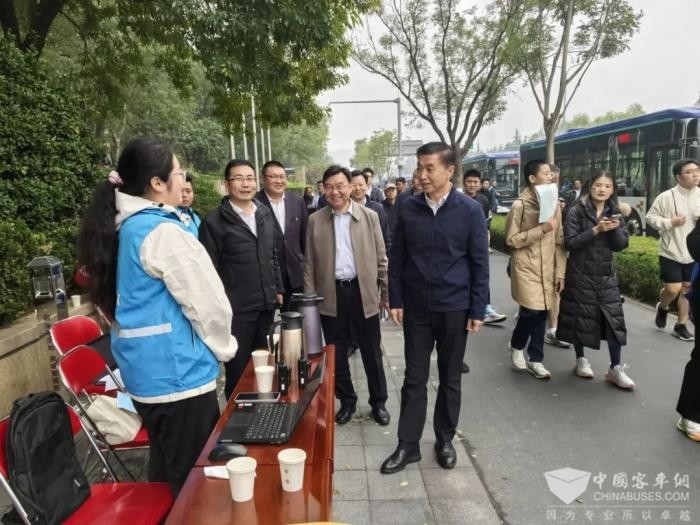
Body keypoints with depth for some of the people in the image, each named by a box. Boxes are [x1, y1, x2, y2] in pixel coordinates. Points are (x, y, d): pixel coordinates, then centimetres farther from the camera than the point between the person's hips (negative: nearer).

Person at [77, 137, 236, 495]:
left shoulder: (122, 228, 7)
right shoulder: (164, 232, -20)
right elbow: (208, 303, -18)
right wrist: (223, 347, 0)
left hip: (145, 373, 9)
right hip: (178, 374, -9)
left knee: (165, 471, 24)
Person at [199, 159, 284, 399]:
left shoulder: (266, 214, 9)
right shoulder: (214, 222, -10)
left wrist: (278, 289, 14)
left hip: (266, 304, 6)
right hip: (236, 309, -5)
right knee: (238, 370, 8)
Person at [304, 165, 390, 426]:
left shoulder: (369, 216, 0)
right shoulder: (315, 220, 2)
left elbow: (380, 257, 3)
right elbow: (309, 263, 3)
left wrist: (386, 291, 2)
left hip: (363, 292, -1)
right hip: (331, 295, 1)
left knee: (372, 352, 11)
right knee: (336, 353, 13)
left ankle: (378, 402, 29)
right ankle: (346, 400, 32)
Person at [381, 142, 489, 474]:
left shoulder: (470, 210, -7)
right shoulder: (408, 208, -2)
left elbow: (479, 264, -4)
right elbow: (396, 258, 3)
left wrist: (478, 310, -6)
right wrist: (396, 300, 0)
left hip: (454, 309, -1)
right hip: (416, 308, 1)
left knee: (450, 379, 13)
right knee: (414, 378, 9)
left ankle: (444, 439, 31)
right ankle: (408, 444, 22)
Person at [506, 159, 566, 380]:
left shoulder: (554, 204, 7)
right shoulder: (520, 205, -9)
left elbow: (559, 241, 8)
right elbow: (511, 240, -9)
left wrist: (560, 272, 5)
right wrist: (541, 229, -17)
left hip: (547, 268, 5)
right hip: (526, 267, -5)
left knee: (541, 314, 7)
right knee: (530, 311, -9)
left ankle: (535, 360, 20)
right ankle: (516, 346, 21)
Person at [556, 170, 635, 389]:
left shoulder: (614, 212, 6)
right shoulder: (576, 211, -8)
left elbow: (622, 245, 2)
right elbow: (570, 243, -16)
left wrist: (615, 229, -17)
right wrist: (595, 230, -24)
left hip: (606, 274, 4)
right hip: (580, 274, -4)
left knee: (614, 318, 0)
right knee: (580, 318, 5)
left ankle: (615, 369, 11)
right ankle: (581, 360, 25)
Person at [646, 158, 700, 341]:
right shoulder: (667, 197, -11)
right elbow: (650, 217, -5)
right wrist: (669, 222, -20)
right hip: (671, 252, -4)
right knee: (673, 289, -7)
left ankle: (681, 326, 23)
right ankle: (662, 307, 27)